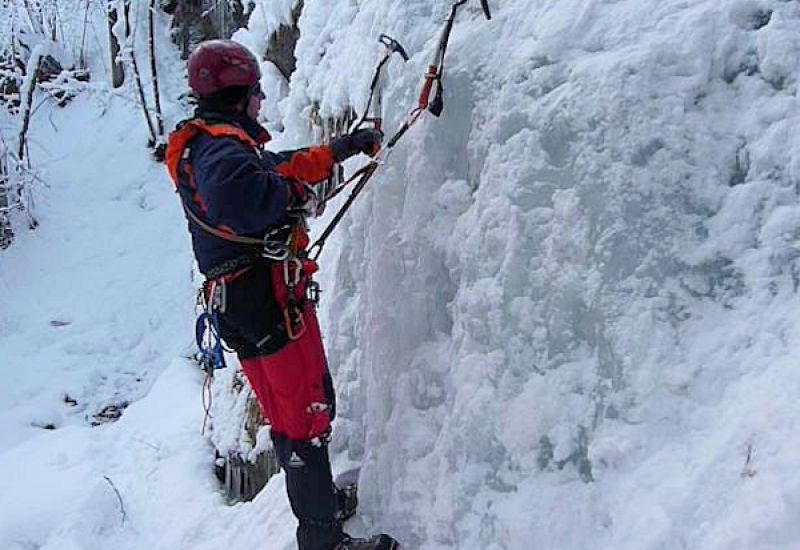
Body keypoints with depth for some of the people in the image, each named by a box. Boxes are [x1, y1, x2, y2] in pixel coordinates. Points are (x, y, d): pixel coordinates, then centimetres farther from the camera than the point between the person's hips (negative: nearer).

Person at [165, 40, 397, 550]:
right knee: (310, 409, -2)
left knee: (285, 411, 21)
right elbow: (233, 195, -38)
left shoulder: (208, 141, 19)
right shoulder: (221, 144, -15)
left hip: (238, 303, 10)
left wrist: (341, 148, 25)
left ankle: (317, 496, 39)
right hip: (268, 297, -10)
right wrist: (290, 194, -20)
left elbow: (284, 165, 28)